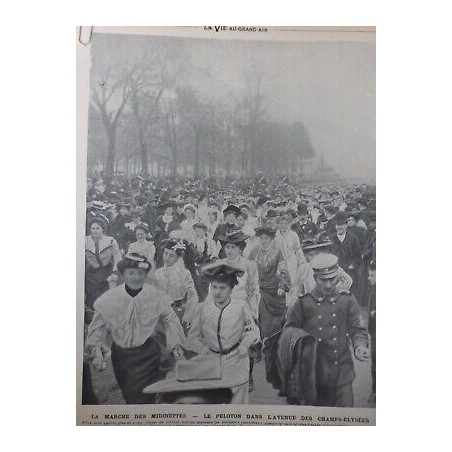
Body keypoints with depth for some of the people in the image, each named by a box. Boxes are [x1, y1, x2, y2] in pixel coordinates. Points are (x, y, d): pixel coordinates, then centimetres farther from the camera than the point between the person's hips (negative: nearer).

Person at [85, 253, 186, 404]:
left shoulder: (156, 296, -6)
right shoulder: (109, 298, -6)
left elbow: (170, 320, 1)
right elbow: (98, 326, -1)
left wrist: (176, 344, -7)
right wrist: (96, 350, -12)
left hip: (148, 353, -2)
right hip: (121, 354, 2)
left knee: (141, 396, -12)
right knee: (129, 396, 19)